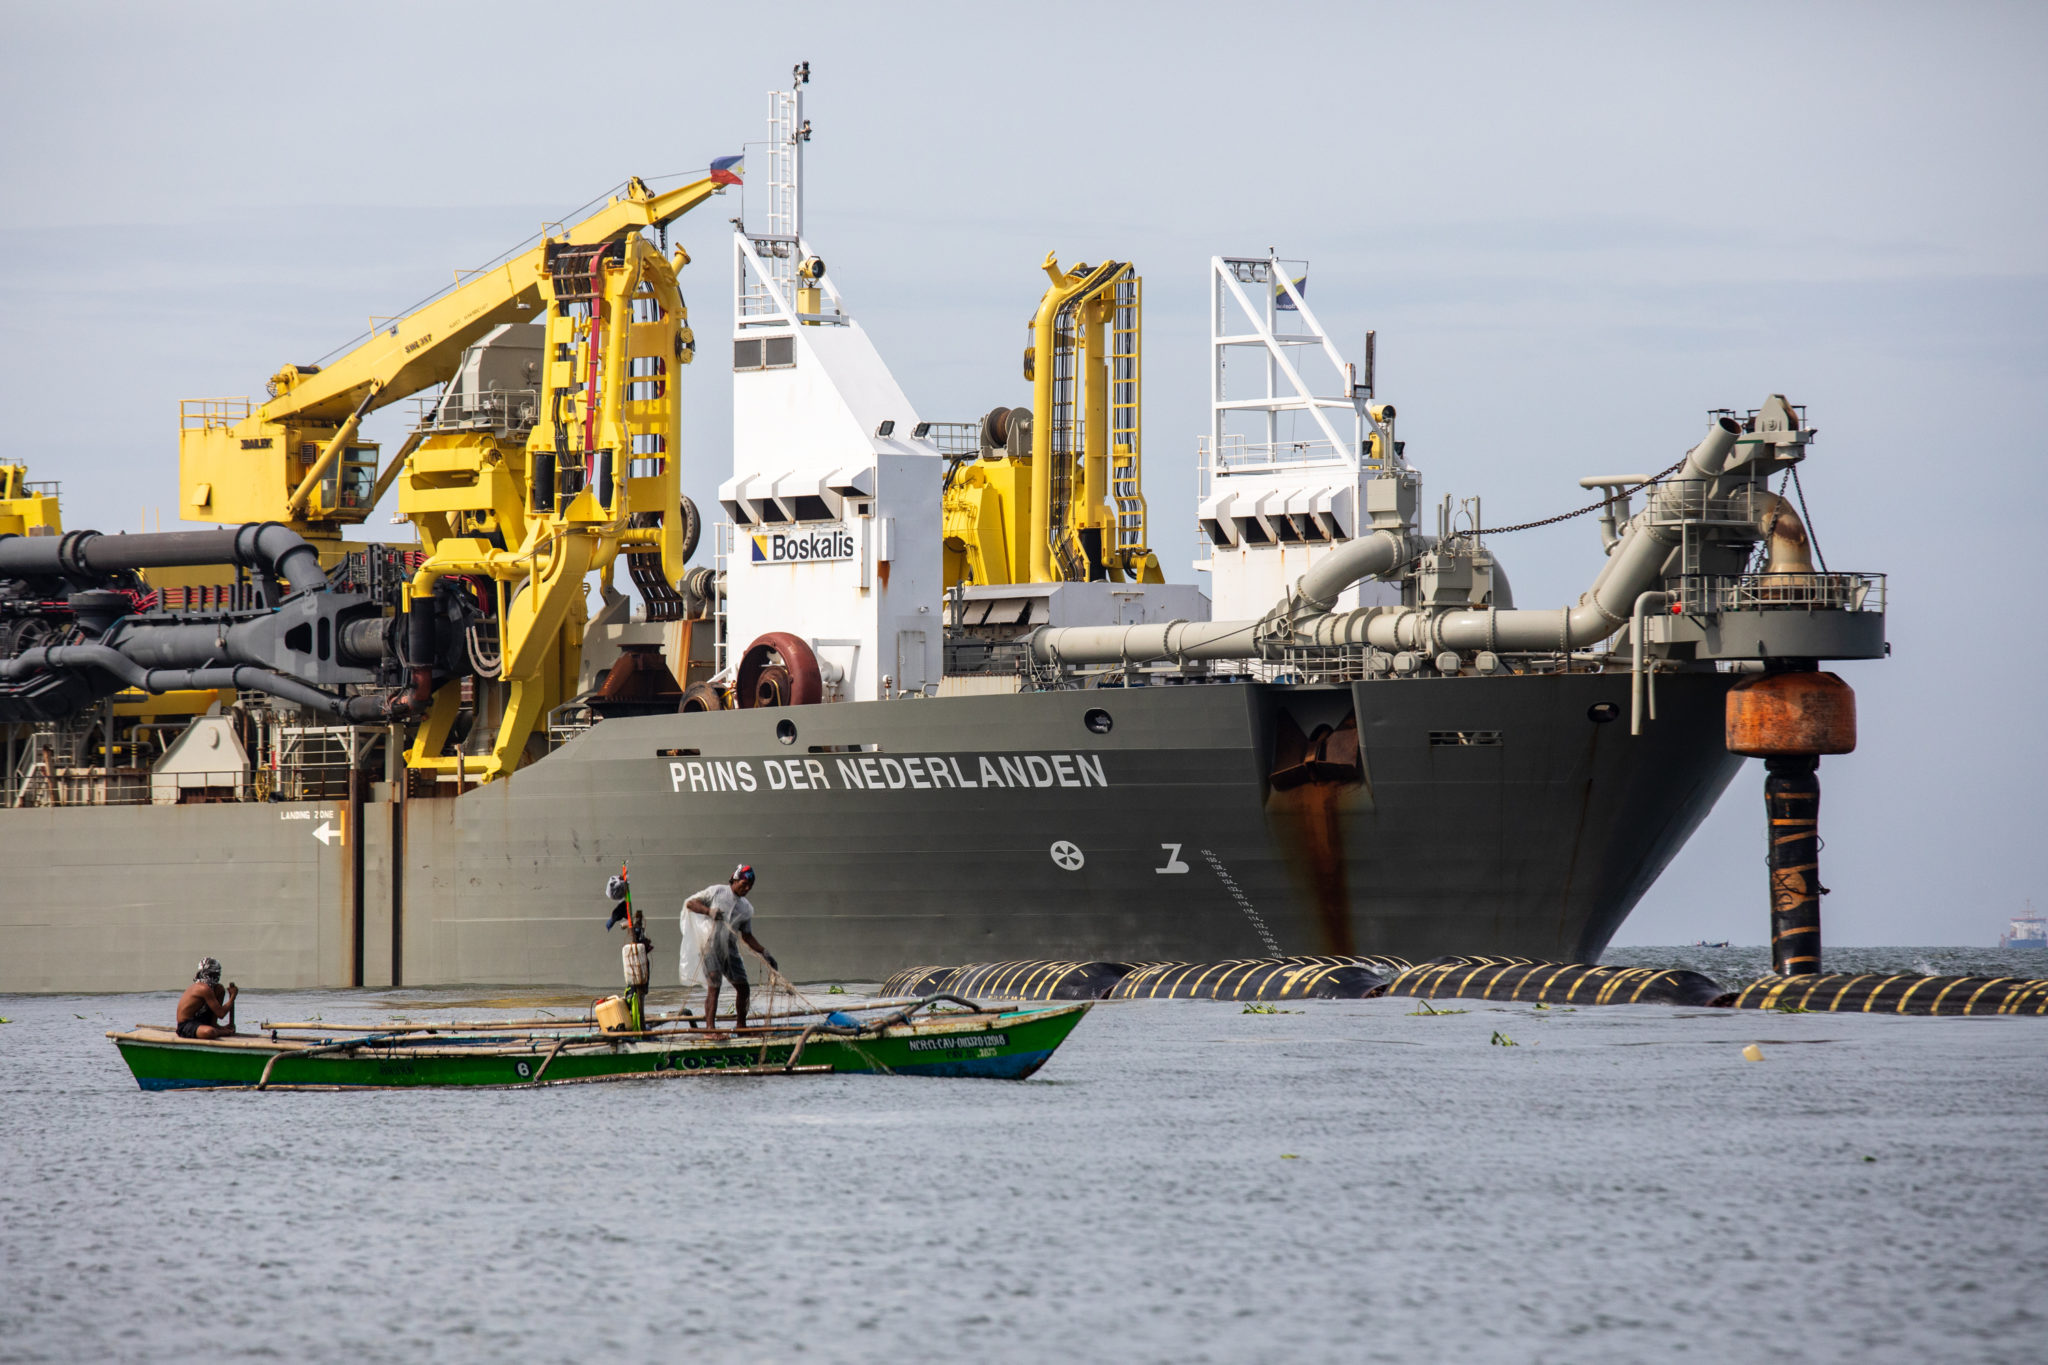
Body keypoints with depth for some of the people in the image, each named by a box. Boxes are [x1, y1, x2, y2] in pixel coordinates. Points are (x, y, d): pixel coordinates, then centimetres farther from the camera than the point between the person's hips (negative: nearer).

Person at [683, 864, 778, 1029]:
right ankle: (710, 1028, -20)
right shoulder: (716, 891, 1)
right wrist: (709, 910, -17)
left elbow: (747, 935, 17)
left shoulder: (747, 907, 14)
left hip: (730, 949, 6)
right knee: (714, 986, -17)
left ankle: (741, 1025, 21)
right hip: (711, 946, -6)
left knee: (743, 987, 5)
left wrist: (764, 952, 5)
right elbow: (690, 903, 0)